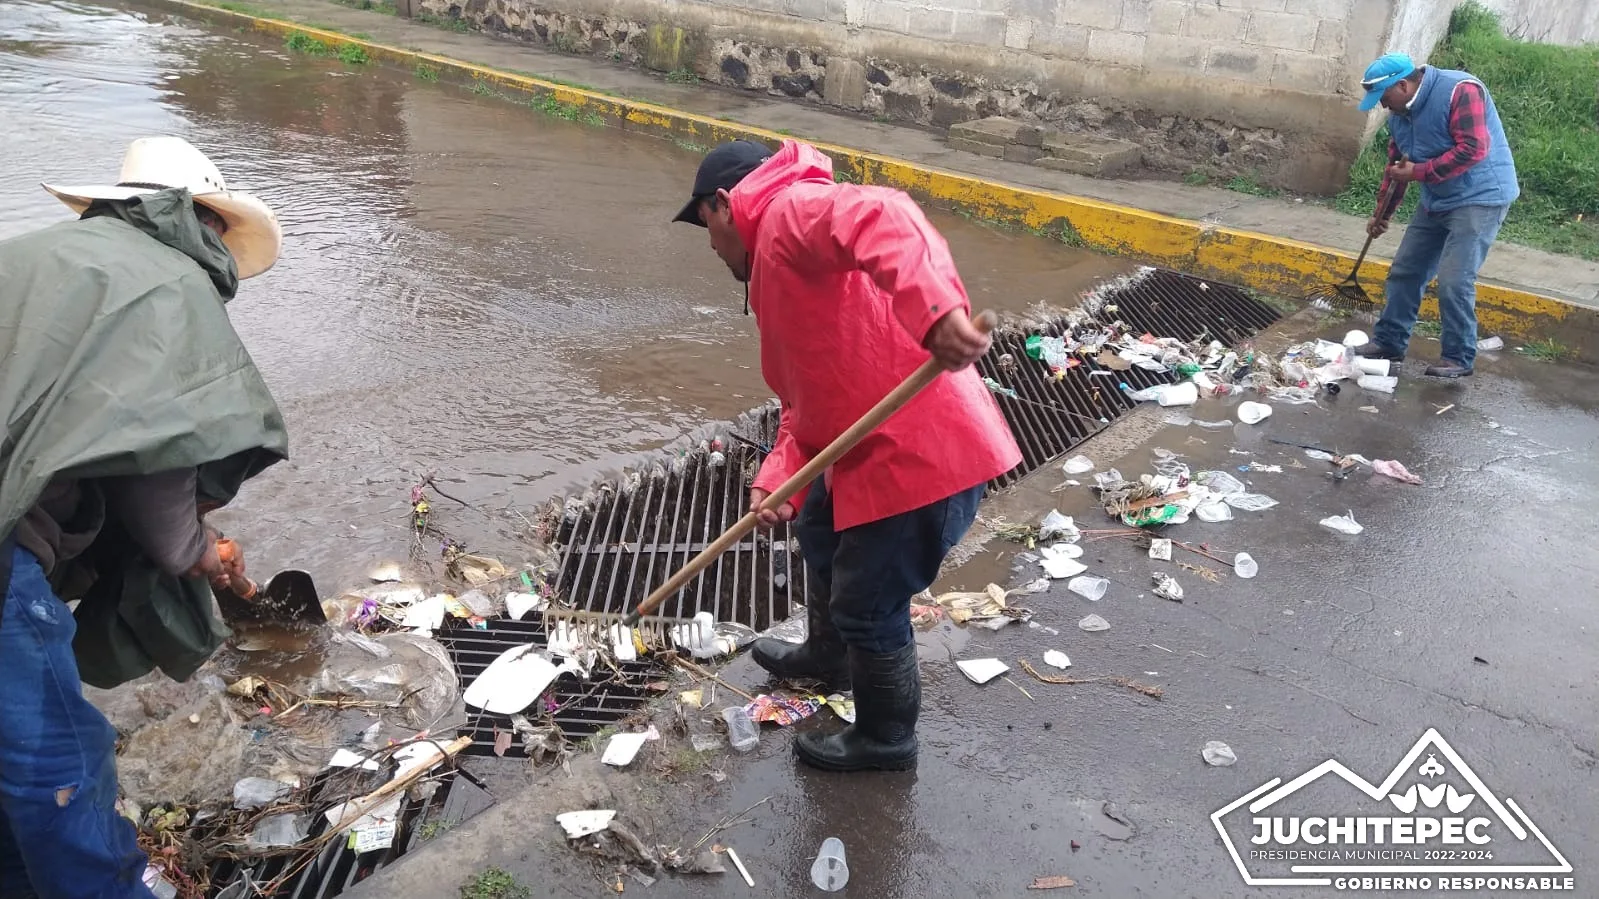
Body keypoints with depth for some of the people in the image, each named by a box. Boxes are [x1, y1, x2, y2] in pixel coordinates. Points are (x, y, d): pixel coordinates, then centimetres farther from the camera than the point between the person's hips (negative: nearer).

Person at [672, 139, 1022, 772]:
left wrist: (935, 313, -48)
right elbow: (804, 400, 15)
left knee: (866, 606, 5)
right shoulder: (776, 268, 20)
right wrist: (776, 480, 0)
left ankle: (885, 738, 30)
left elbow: (883, 218, -34)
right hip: (872, 450, 11)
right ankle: (828, 656, 57)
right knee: (820, 533, 32)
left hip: (923, 458, -11)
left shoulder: (790, 210, -11)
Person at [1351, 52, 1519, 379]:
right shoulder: (1400, 113, 6)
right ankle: (1389, 342, 20)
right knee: (1405, 272, 8)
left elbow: (1473, 149, -27)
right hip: (1436, 201, 9)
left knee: (1454, 281, -14)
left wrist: (1419, 172, -22)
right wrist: (1382, 212, 16)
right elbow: (1397, 164, 17)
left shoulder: (1460, 91, -20)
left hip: (1480, 197, -8)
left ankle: (1460, 357, -1)